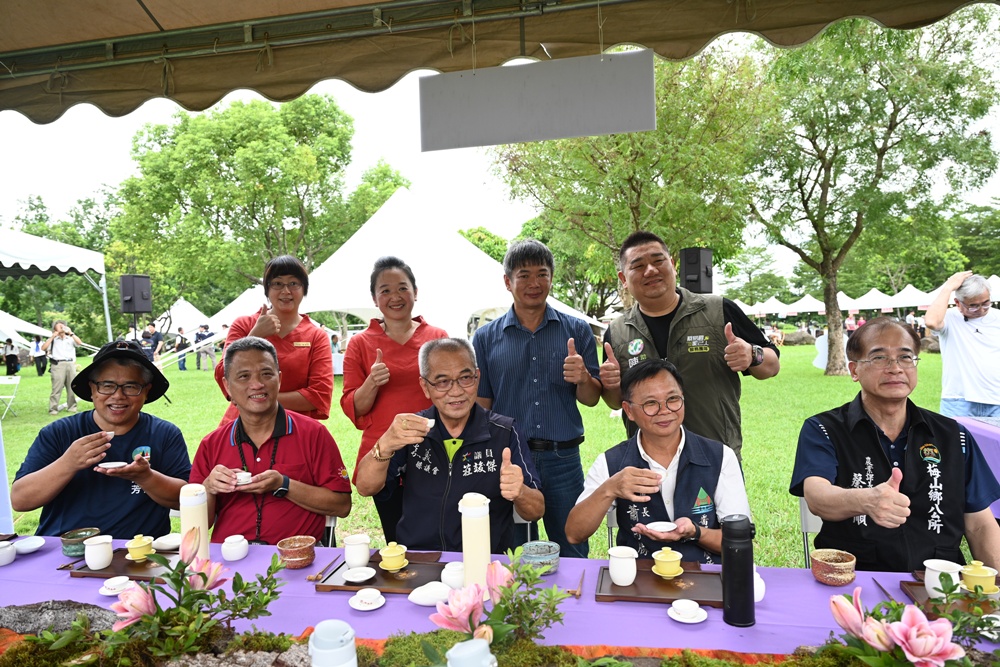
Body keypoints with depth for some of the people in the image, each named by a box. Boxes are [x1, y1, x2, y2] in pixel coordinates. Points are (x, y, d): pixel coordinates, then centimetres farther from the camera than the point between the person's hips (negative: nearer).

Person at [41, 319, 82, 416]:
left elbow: (80, 343, -3)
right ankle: (53, 408, -7)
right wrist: (52, 336, -3)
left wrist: (70, 333, -5)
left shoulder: (70, 338, 15)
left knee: (72, 387, 4)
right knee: (57, 388, -9)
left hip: (71, 364, 2)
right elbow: (43, 348, -1)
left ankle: (72, 407, 12)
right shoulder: (53, 339, 12)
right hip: (58, 364, -2)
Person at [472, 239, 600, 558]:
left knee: (572, 556, 10)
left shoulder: (577, 330, 4)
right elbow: (481, 406, 4)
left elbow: (591, 399, 4)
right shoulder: (486, 337, 4)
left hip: (562, 459, 0)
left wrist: (583, 378, -17)